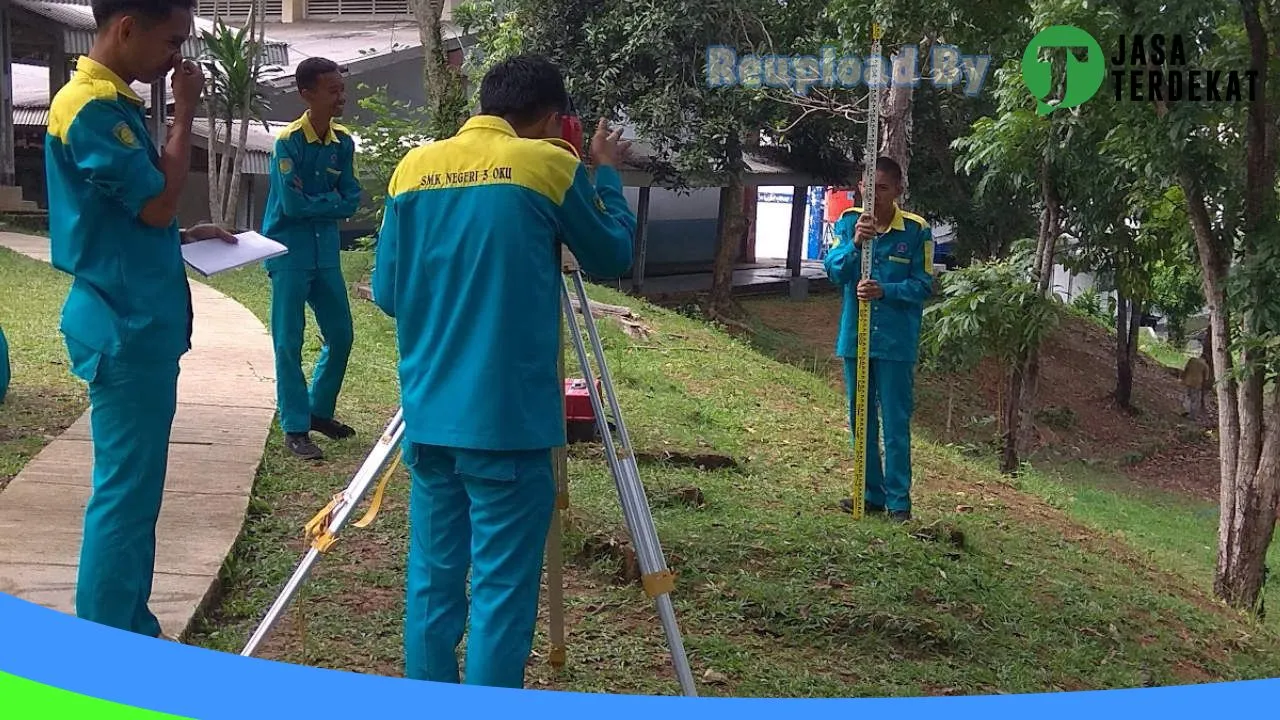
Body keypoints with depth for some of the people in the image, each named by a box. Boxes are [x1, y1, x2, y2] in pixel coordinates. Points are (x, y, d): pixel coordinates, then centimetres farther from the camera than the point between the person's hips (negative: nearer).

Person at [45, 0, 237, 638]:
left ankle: (131, 635, 25)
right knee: (124, 494, -4)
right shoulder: (92, 109, -17)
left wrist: (187, 235, 11)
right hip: (126, 326, -10)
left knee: (134, 490, 15)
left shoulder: (113, 104, 14)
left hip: (137, 321, 10)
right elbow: (157, 204, -19)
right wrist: (185, 112, -11)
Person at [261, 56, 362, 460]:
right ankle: (295, 428, 5)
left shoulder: (344, 142, 3)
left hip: (326, 251, 6)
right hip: (289, 250, -6)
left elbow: (351, 202, -1)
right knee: (289, 343, -1)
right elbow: (292, 204, -20)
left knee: (341, 335, 10)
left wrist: (314, 205, -13)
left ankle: (320, 410, 28)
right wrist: (331, 201, -7)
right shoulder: (288, 142, -14)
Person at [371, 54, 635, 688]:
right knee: (502, 590, 1)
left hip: (429, 415, 5)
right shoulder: (549, 163, -4)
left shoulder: (413, 167, 9)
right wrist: (606, 173, 21)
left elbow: (386, 291, 12)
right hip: (507, 419, -5)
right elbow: (613, 256, 9)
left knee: (432, 581, 12)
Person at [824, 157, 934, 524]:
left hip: (897, 342, -4)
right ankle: (871, 494, 24)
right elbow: (834, 271, -9)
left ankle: (898, 500, 8)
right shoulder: (849, 222, 1)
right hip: (855, 338, 4)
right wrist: (854, 243, -27)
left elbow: (924, 284, -6)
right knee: (861, 420, 12)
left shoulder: (916, 230, -7)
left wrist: (885, 291, -21)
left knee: (896, 423, 0)